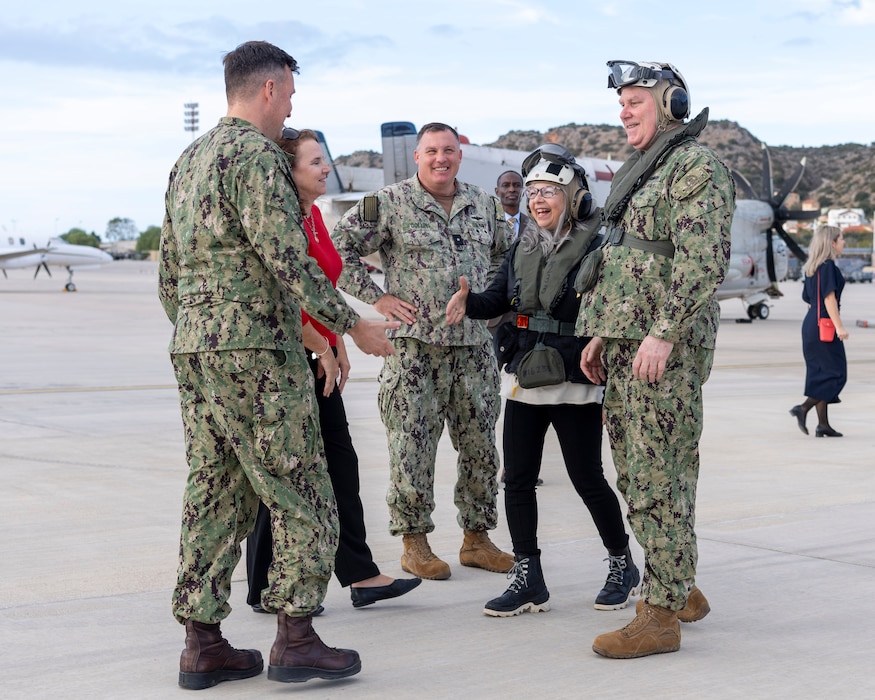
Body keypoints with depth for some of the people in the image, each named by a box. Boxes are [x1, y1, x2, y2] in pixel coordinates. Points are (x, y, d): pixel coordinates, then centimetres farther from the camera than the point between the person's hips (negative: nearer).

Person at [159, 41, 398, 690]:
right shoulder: (256, 155, -11)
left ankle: (203, 645, 12)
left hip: (192, 348, 9)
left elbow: (169, 274, 20)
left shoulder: (188, 161, 17)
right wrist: (356, 326, -10)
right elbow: (288, 259, -18)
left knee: (215, 496, 10)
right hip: (256, 351, -9)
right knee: (301, 496, -1)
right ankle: (295, 638, 0)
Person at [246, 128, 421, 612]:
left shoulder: (313, 214, 13)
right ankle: (265, 589, 10)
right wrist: (322, 349, -14)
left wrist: (338, 347, 15)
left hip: (317, 360, 10)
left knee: (340, 463, 10)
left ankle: (360, 576, 16)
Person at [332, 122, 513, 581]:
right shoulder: (388, 204, -4)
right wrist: (375, 297, -7)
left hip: (475, 345, 5)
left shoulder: (484, 205, 11)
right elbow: (338, 247, -4)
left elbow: (505, 251, 28)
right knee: (412, 448, -3)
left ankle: (477, 538, 21)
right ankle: (414, 543, 9)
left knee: (480, 445, 8)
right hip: (415, 345, -4)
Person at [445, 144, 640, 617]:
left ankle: (622, 565, 24)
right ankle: (527, 579, 13)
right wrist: (469, 304, -16)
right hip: (523, 382, 6)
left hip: (575, 385, -6)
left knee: (587, 478, 3)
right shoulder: (522, 249, 10)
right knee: (517, 479, 4)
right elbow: (498, 299, 6)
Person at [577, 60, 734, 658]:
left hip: (667, 345, -10)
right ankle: (684, 591, 23)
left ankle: (661, 616, -5)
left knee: (659, 478, -9)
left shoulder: (697, 166, -8)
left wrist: (663, 334, -24)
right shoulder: (642, 171, 21)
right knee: (638, 475, 12)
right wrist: (599, 334, 19)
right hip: (626, 345, 10)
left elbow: (704, 260, -18)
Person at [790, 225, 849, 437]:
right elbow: (829, 299, -19)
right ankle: (803, 408, -12)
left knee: (820, 374, 9)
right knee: (836, 373, -4)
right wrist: (839, 327, -19)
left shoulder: (812, 268, 13)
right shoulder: (828, 266, -13)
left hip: (811, 324, 9)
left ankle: (823, 424, 10)